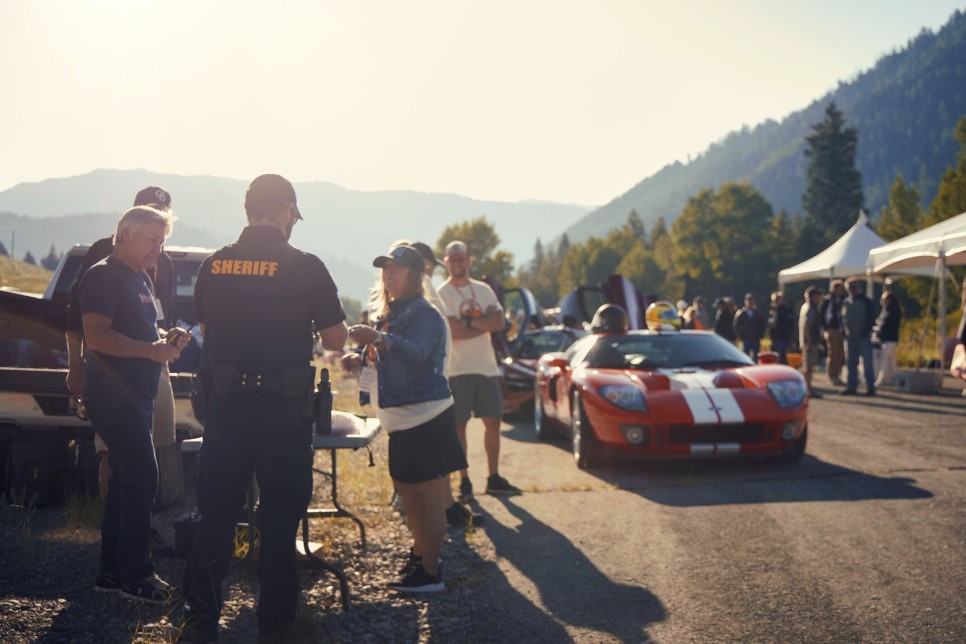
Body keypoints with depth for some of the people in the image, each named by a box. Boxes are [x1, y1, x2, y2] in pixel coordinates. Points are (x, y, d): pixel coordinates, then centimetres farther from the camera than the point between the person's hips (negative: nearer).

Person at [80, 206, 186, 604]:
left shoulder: (141, 279, 18)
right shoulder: (103, 276, -11)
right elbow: (97, 337, -22)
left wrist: (167, 343, 8)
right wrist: (152, 350, -25)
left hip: (136, 395, 10)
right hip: (113, 395, -10)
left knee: (125, 481, 13)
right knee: (142, 479, -11)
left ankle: (112, 571, 21)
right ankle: (135, 575, -3)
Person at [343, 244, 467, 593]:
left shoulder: (424, 314, -13)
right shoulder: (391, 313, 16)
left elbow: (416, 351, -31)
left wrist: (377, 339, -44)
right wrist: (361, 359, 10)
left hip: (426, 418, -10)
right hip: (404, 421, 10)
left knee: (429, 495, -5)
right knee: (406, 487, 19)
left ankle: (430, 572, 0)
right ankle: (420, 550, 35)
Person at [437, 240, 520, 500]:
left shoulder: (483, 290, 10)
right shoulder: (442, 294, -6)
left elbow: (499, 323, -4)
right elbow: (453, 331, -19)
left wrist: (469, 321, -15)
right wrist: (485, 323, -10)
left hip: (487, 367, 5)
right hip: (458, 369, -5)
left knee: (493, 422, 7)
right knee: (459, 425, 0)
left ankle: (494, 479, 16)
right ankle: (464, 481, 8)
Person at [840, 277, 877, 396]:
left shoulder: (866, 302, -3)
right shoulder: (846, 302, 10)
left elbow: (871, 319, -6)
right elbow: (843, 318, 15)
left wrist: (865, 331, -14)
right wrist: (844, 330, 2)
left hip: (863, 336, -5)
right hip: (851, 337, 5)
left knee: (867, 363, -5)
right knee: (851, 364, 8)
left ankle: (871, 387, -2)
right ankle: (851, 387, 13)